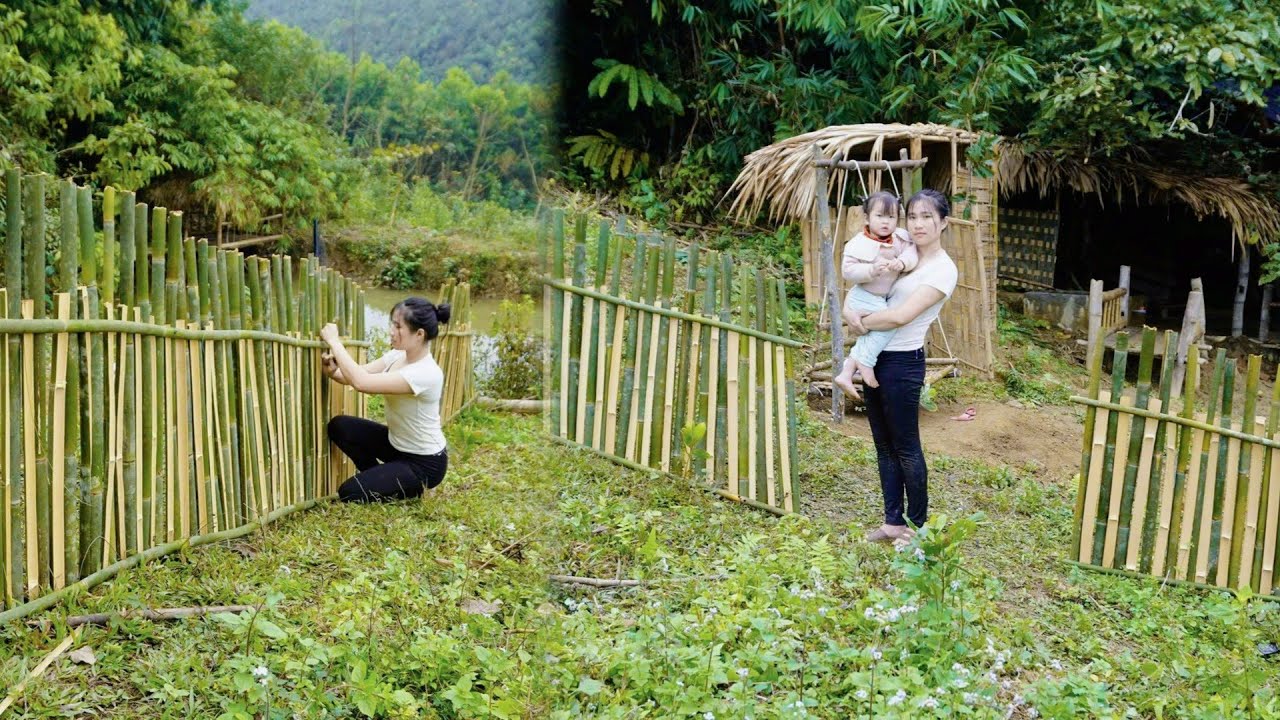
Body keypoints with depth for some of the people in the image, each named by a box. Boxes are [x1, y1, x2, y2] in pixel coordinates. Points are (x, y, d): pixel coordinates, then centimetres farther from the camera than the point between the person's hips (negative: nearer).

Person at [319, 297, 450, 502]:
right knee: (339, 426, -4)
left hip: (424, 463, -8)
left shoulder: (426, 374, -31)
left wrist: (334, 341, -29)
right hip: (397, 445, 8)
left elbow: (361, 382, -37)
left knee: (350, 493, -13)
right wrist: (332, 371, -28)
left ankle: (414, 488, 8)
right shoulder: (396, 356, -4)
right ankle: (378, 478, 14)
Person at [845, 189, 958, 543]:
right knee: (884, 445, 13)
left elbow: (901, 316, -22)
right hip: (875, 358, 8)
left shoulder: (943, 270, -14)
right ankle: (893, 521, 22)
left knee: (906, 447, 3)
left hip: (903, 363, -8)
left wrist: (862, 323, -8)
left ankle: (918, 524, 16)